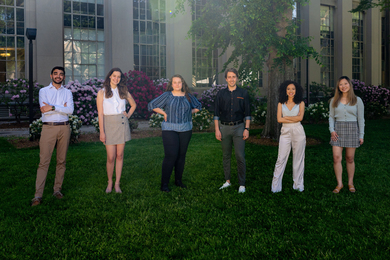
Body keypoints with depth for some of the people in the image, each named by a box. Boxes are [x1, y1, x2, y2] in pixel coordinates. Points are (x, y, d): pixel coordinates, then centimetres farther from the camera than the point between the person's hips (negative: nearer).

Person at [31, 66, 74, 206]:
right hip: (48, 128, -2)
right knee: (44, 161, -6)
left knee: (62, 161, 6)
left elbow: (70, 110, -5)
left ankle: (57, 189, 16)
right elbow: (44, 109, -9)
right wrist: (62, 107, -8)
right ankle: (38, 195, -3)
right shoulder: (43, 91, 8)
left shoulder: (67, 92, 13)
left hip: (64, 128, 2)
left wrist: (53, 107, -13)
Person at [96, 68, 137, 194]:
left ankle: (117, 183, 15)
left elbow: (133, 105, 23)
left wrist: (128, 115, 8)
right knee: (111, 157, -3)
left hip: (122, 124, 3)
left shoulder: (124, 91, 7)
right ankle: (110, 182, 18)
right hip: (109, 125, -3)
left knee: (120, 155, 5)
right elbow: (100, 113, -6)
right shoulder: (102, 92, -2)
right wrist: (102, 132, -11)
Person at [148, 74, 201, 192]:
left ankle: (178, 180, 21)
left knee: (182, 155, 8)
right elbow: (151, 105, 4)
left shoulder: (188, 96, 9)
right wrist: (164, 113, 0)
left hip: (185, 129, 4)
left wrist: (189, 113, 9)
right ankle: (164, 184, -2)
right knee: (170, 156, -10)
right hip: (170, 129, -4)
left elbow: (198, 106, 24)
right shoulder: (167, 95, 0)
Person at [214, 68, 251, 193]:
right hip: (224, 127, 2)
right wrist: (217, 130, -1)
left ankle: (242, 184, 4)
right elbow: (216, 113, 6)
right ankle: (227, 181, 20)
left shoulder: (243, 93, 4)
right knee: (226, 156, 8)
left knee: (240, 156, -5)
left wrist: (246, 129, -4)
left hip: (239, 127, -2)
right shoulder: (221, 94, 7)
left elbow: (247, 113, 4)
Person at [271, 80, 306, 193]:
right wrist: (294, 118, -6)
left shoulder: (300, 103, 6)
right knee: (281, 159, -3)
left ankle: (298, 185, 17)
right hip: (285, 132, 0)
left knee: (298, 159, 5)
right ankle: (275, 186, 3)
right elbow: (279, 119, -2)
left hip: (298, 132, 0)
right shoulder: (281, 103, 9)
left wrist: (286, 117, -4)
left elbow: (300, 118, -7)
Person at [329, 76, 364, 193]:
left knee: (350, 158, 5)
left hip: (352, 130, -1)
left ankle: (350, 182, 21)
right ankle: (339, 184, 4)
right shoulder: (334, 101, 9)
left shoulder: (357, 100, 4)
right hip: (338, 130, 1)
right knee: (336, 158, -7)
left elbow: (361, 119, 4)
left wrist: (361, 135, 0)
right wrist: (332, 130, -5)